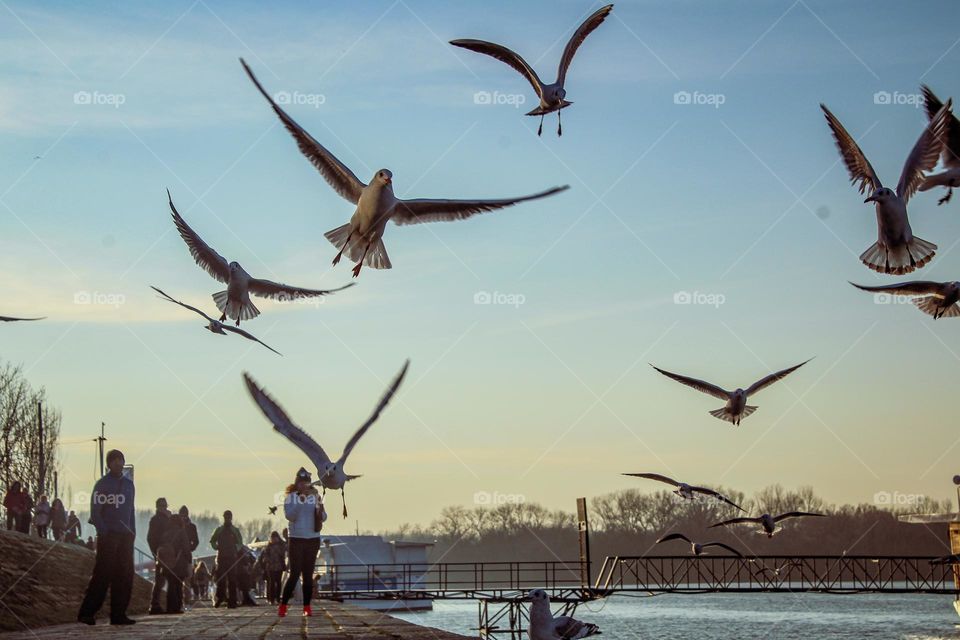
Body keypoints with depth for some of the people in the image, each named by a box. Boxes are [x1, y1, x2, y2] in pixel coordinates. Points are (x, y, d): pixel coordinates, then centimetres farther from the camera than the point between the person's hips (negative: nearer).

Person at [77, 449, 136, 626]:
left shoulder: (128, 484, 16)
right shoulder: (102, 484, -1)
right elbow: (95, 510, -5)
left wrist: (132, 532, 11)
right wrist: (103, 532, -14)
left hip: (125, 536, 6)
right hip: (108, 536, -6)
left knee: (125, 575, 2)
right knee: (103, 574, -10)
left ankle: (118, 614, 6)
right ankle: (87, 613, -7)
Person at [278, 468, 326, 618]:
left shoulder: (315, 496, 6)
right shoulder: (290, 497, -2)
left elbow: (323, 518, 3)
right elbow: (289, 516, -16)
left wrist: (320, 507, -18)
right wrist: (300, 501, -25)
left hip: (313, 539, 3)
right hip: (296, 539, -3)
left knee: (308, 574, 4)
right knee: (295, 573, -8)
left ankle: (307, 607, 8)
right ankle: (283, 605, -1)